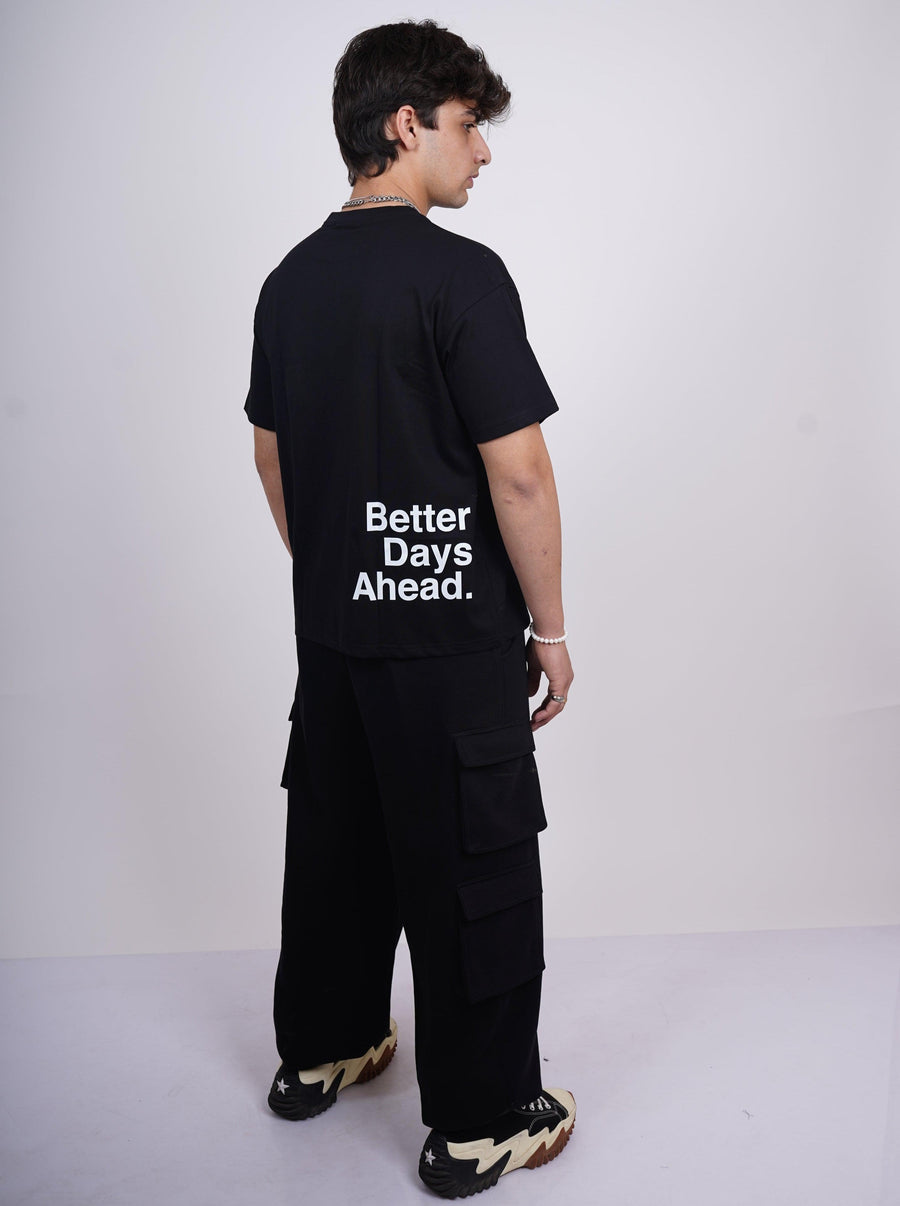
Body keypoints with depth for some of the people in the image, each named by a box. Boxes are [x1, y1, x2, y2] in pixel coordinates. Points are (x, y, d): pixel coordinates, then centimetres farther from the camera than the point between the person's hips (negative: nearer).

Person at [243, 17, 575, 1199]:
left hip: (332, 626, 8)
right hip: (451, 637, -7)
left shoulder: (292, 279, 7)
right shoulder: (460, 273, -16)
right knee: (475, 873, 5)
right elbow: (518, 472, -18)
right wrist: (549, 627, -8)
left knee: (336, 837, 20)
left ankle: (318, 1050, 38)